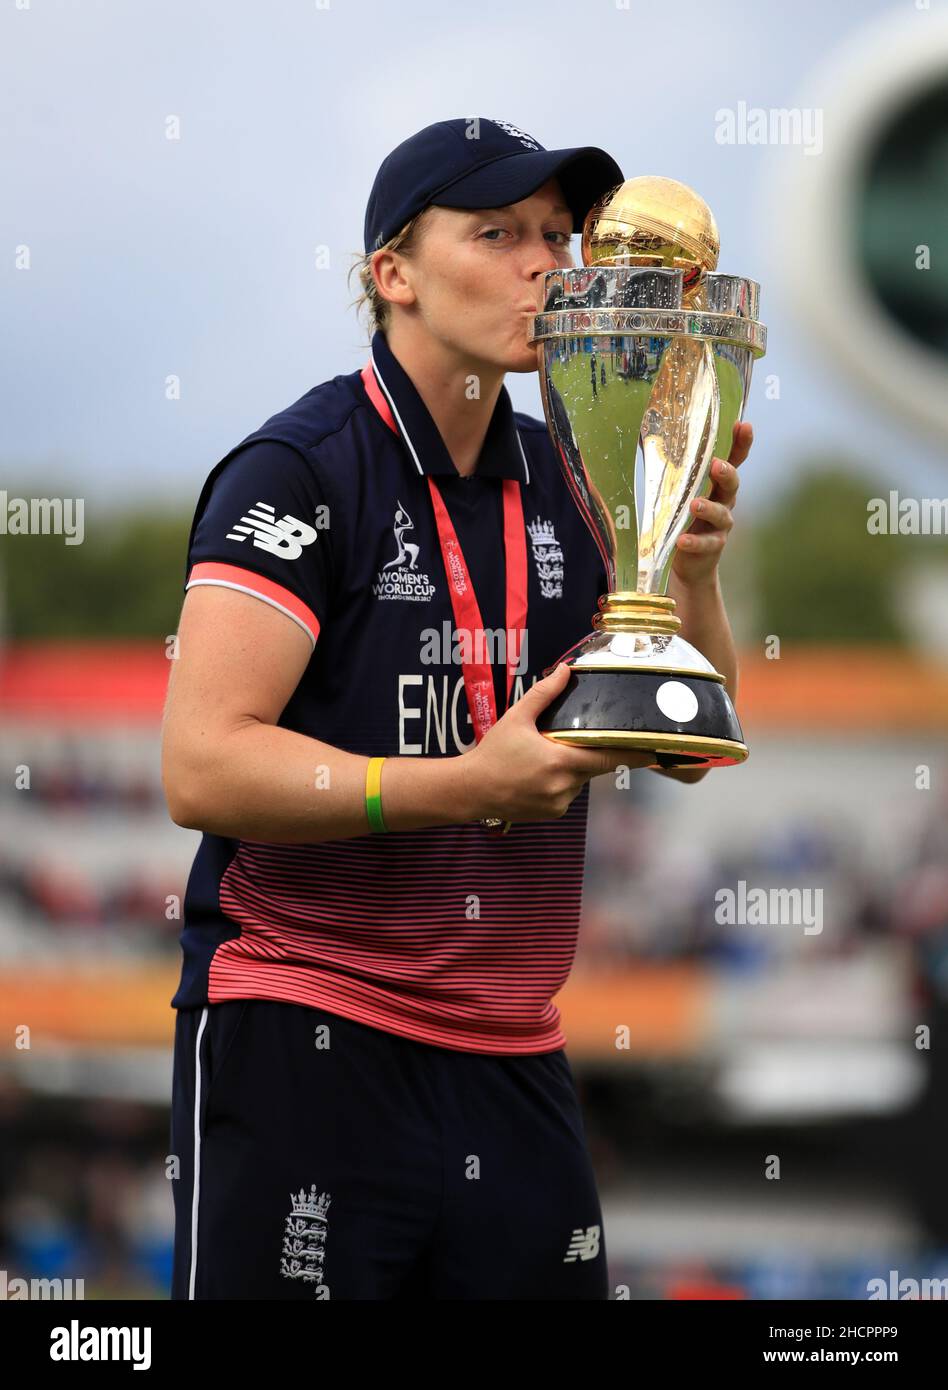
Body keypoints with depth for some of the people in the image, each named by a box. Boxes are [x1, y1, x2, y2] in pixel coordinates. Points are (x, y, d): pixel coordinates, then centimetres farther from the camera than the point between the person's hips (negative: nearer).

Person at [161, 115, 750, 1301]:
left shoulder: (562, 483, 11)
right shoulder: (300, 469, -9)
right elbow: (201, 768, -18)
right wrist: (471, 785, -25)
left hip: (512, 1058, 6)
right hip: (303, 1041, -6)